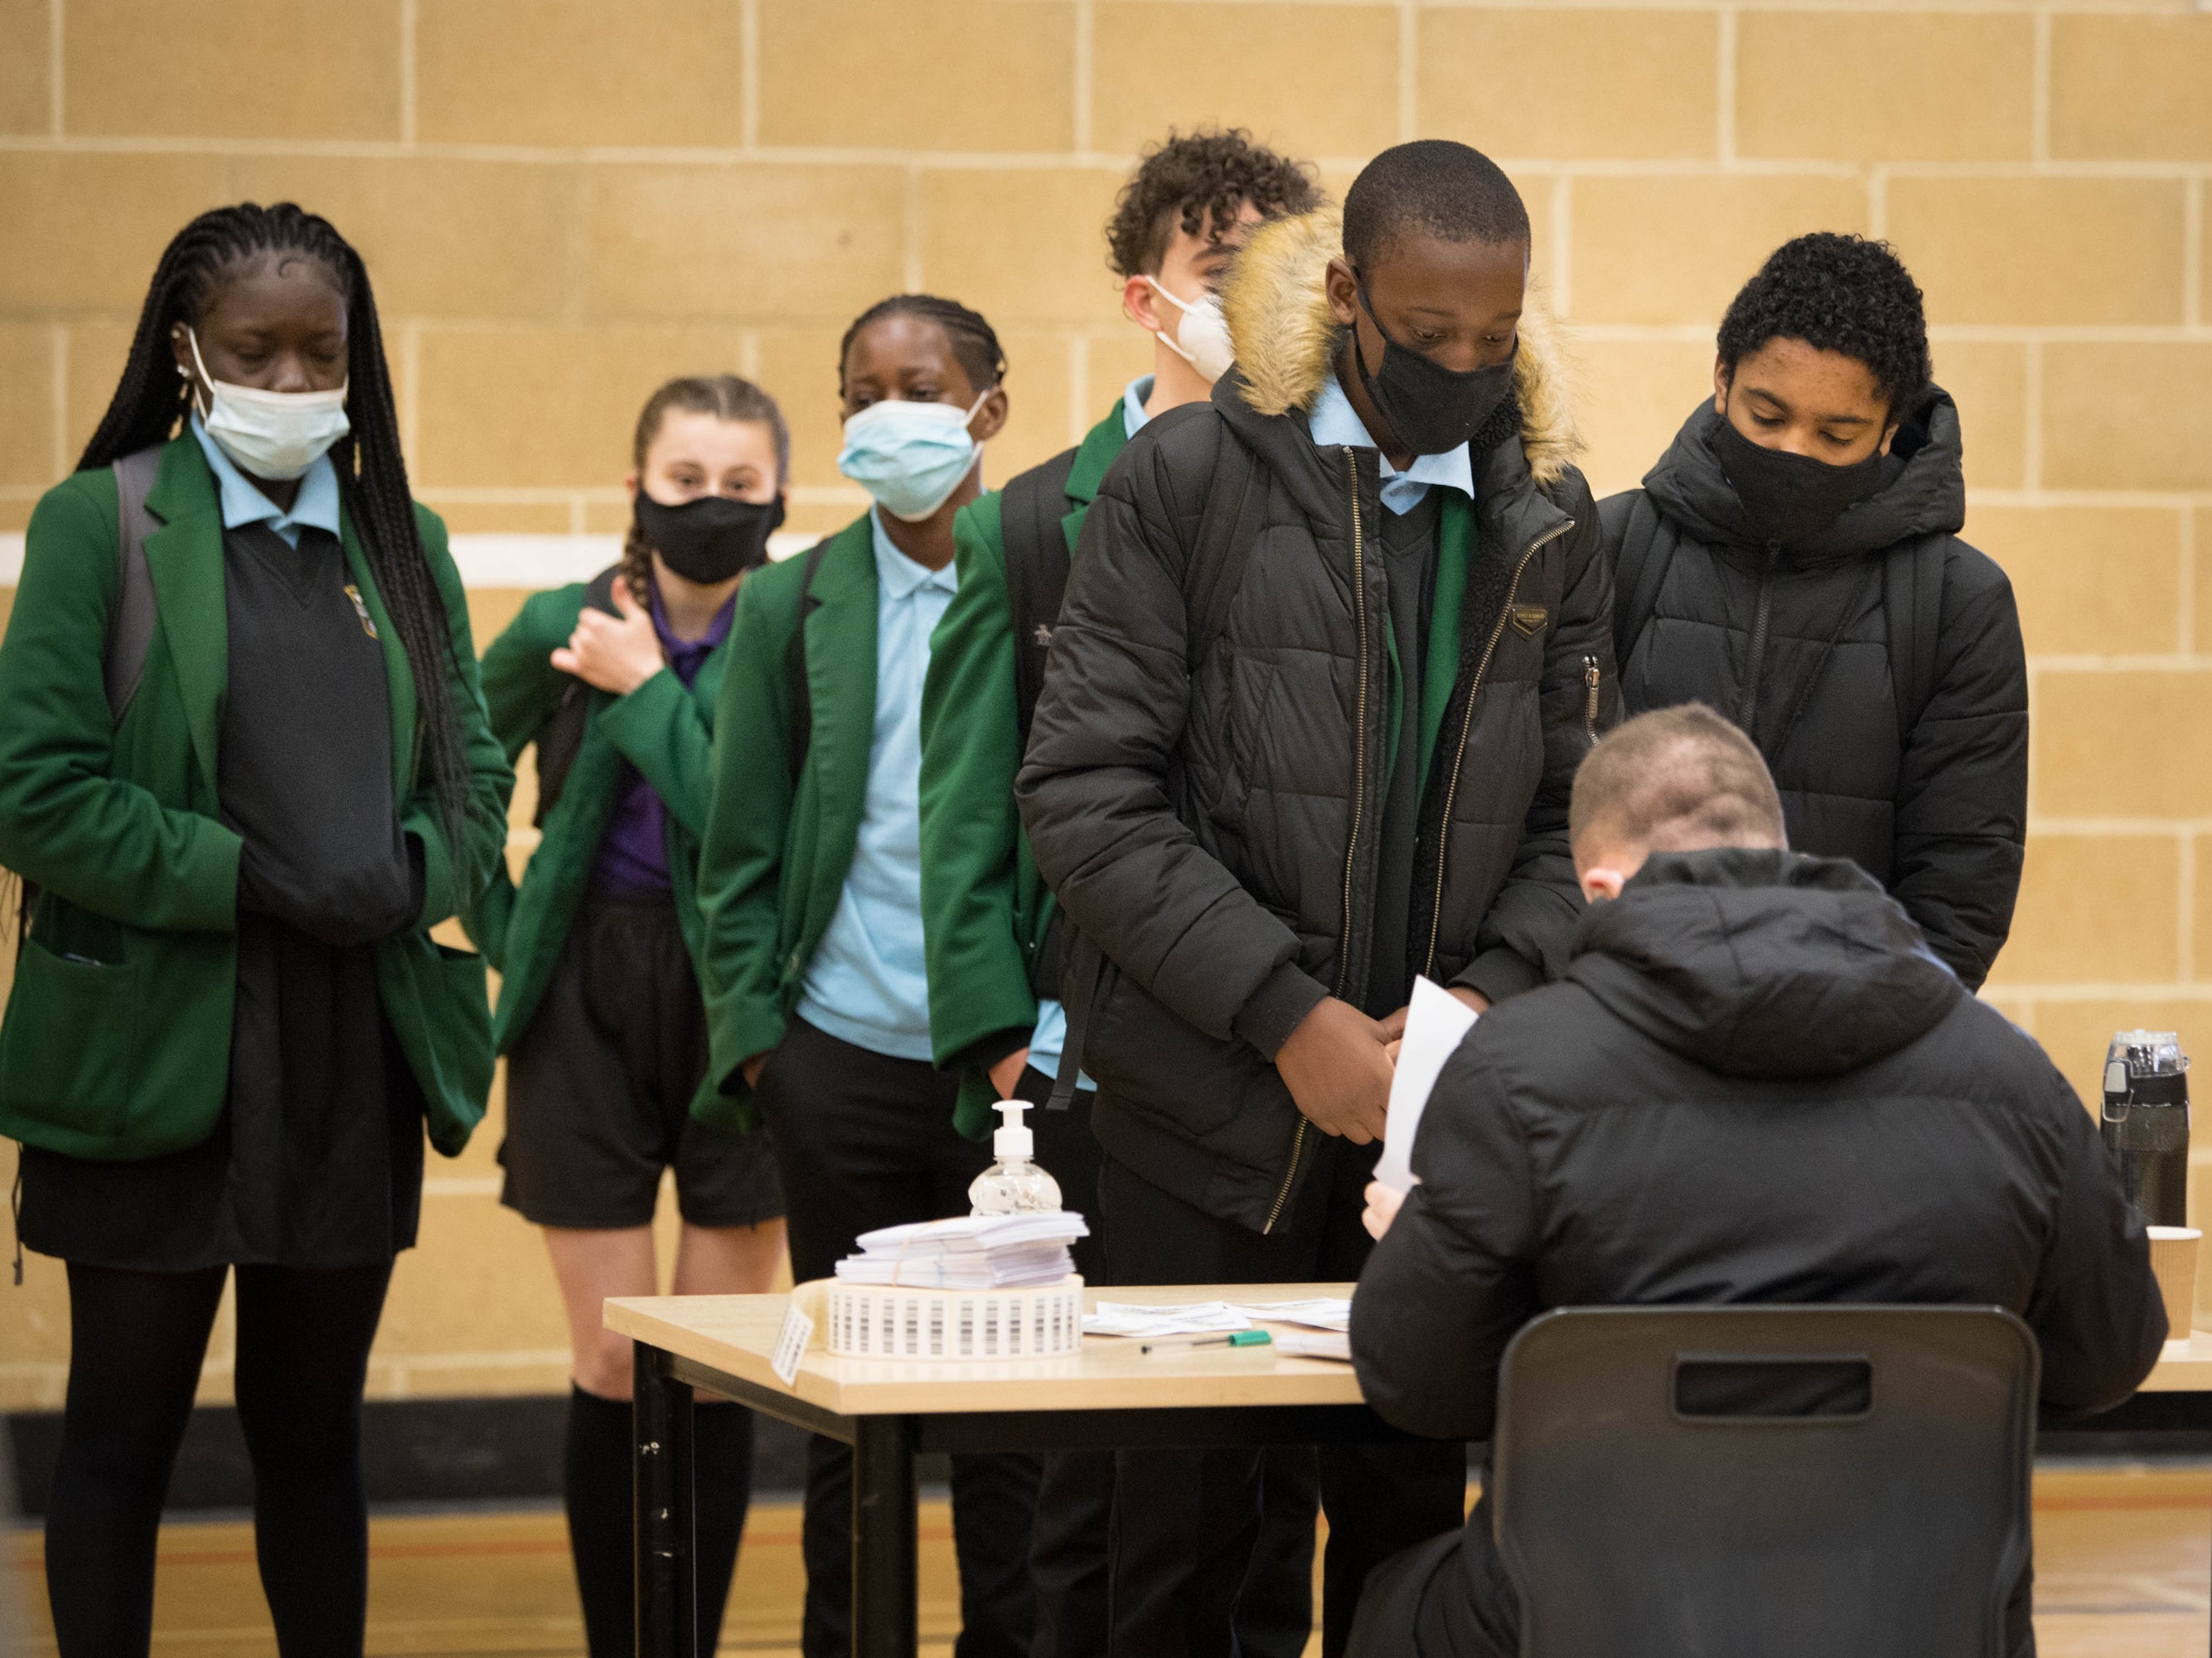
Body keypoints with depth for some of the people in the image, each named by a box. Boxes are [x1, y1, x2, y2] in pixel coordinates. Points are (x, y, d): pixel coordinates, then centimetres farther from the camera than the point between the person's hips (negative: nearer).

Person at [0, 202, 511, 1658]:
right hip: (155, 1057, -4)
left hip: (358, 1058, 4)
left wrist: (405, 880, -11)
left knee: (316, 1431, 11)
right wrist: (248, 879, -17)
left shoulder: (406, 544, 12)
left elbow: (478, 776, 11)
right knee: (125, 1431, 3)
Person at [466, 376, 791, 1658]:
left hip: (735, 999, -1)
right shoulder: (563, 627, 1)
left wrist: (647, 690, -13)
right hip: (591, 1005, 1)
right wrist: (502, 925, 9)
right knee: (614, 1367, 1)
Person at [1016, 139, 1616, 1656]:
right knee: (1184, 1518, 4)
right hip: (1216, 1110, -3)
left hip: (1440, 1108, 3)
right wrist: (1291, 1016, -16)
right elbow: (1086, 793, -11)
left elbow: (1580, 809, 9)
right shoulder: (1186, 479, -6)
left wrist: (1491, 993, -11)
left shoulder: (1550, 518, 6)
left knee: (1411, 1522, 5)